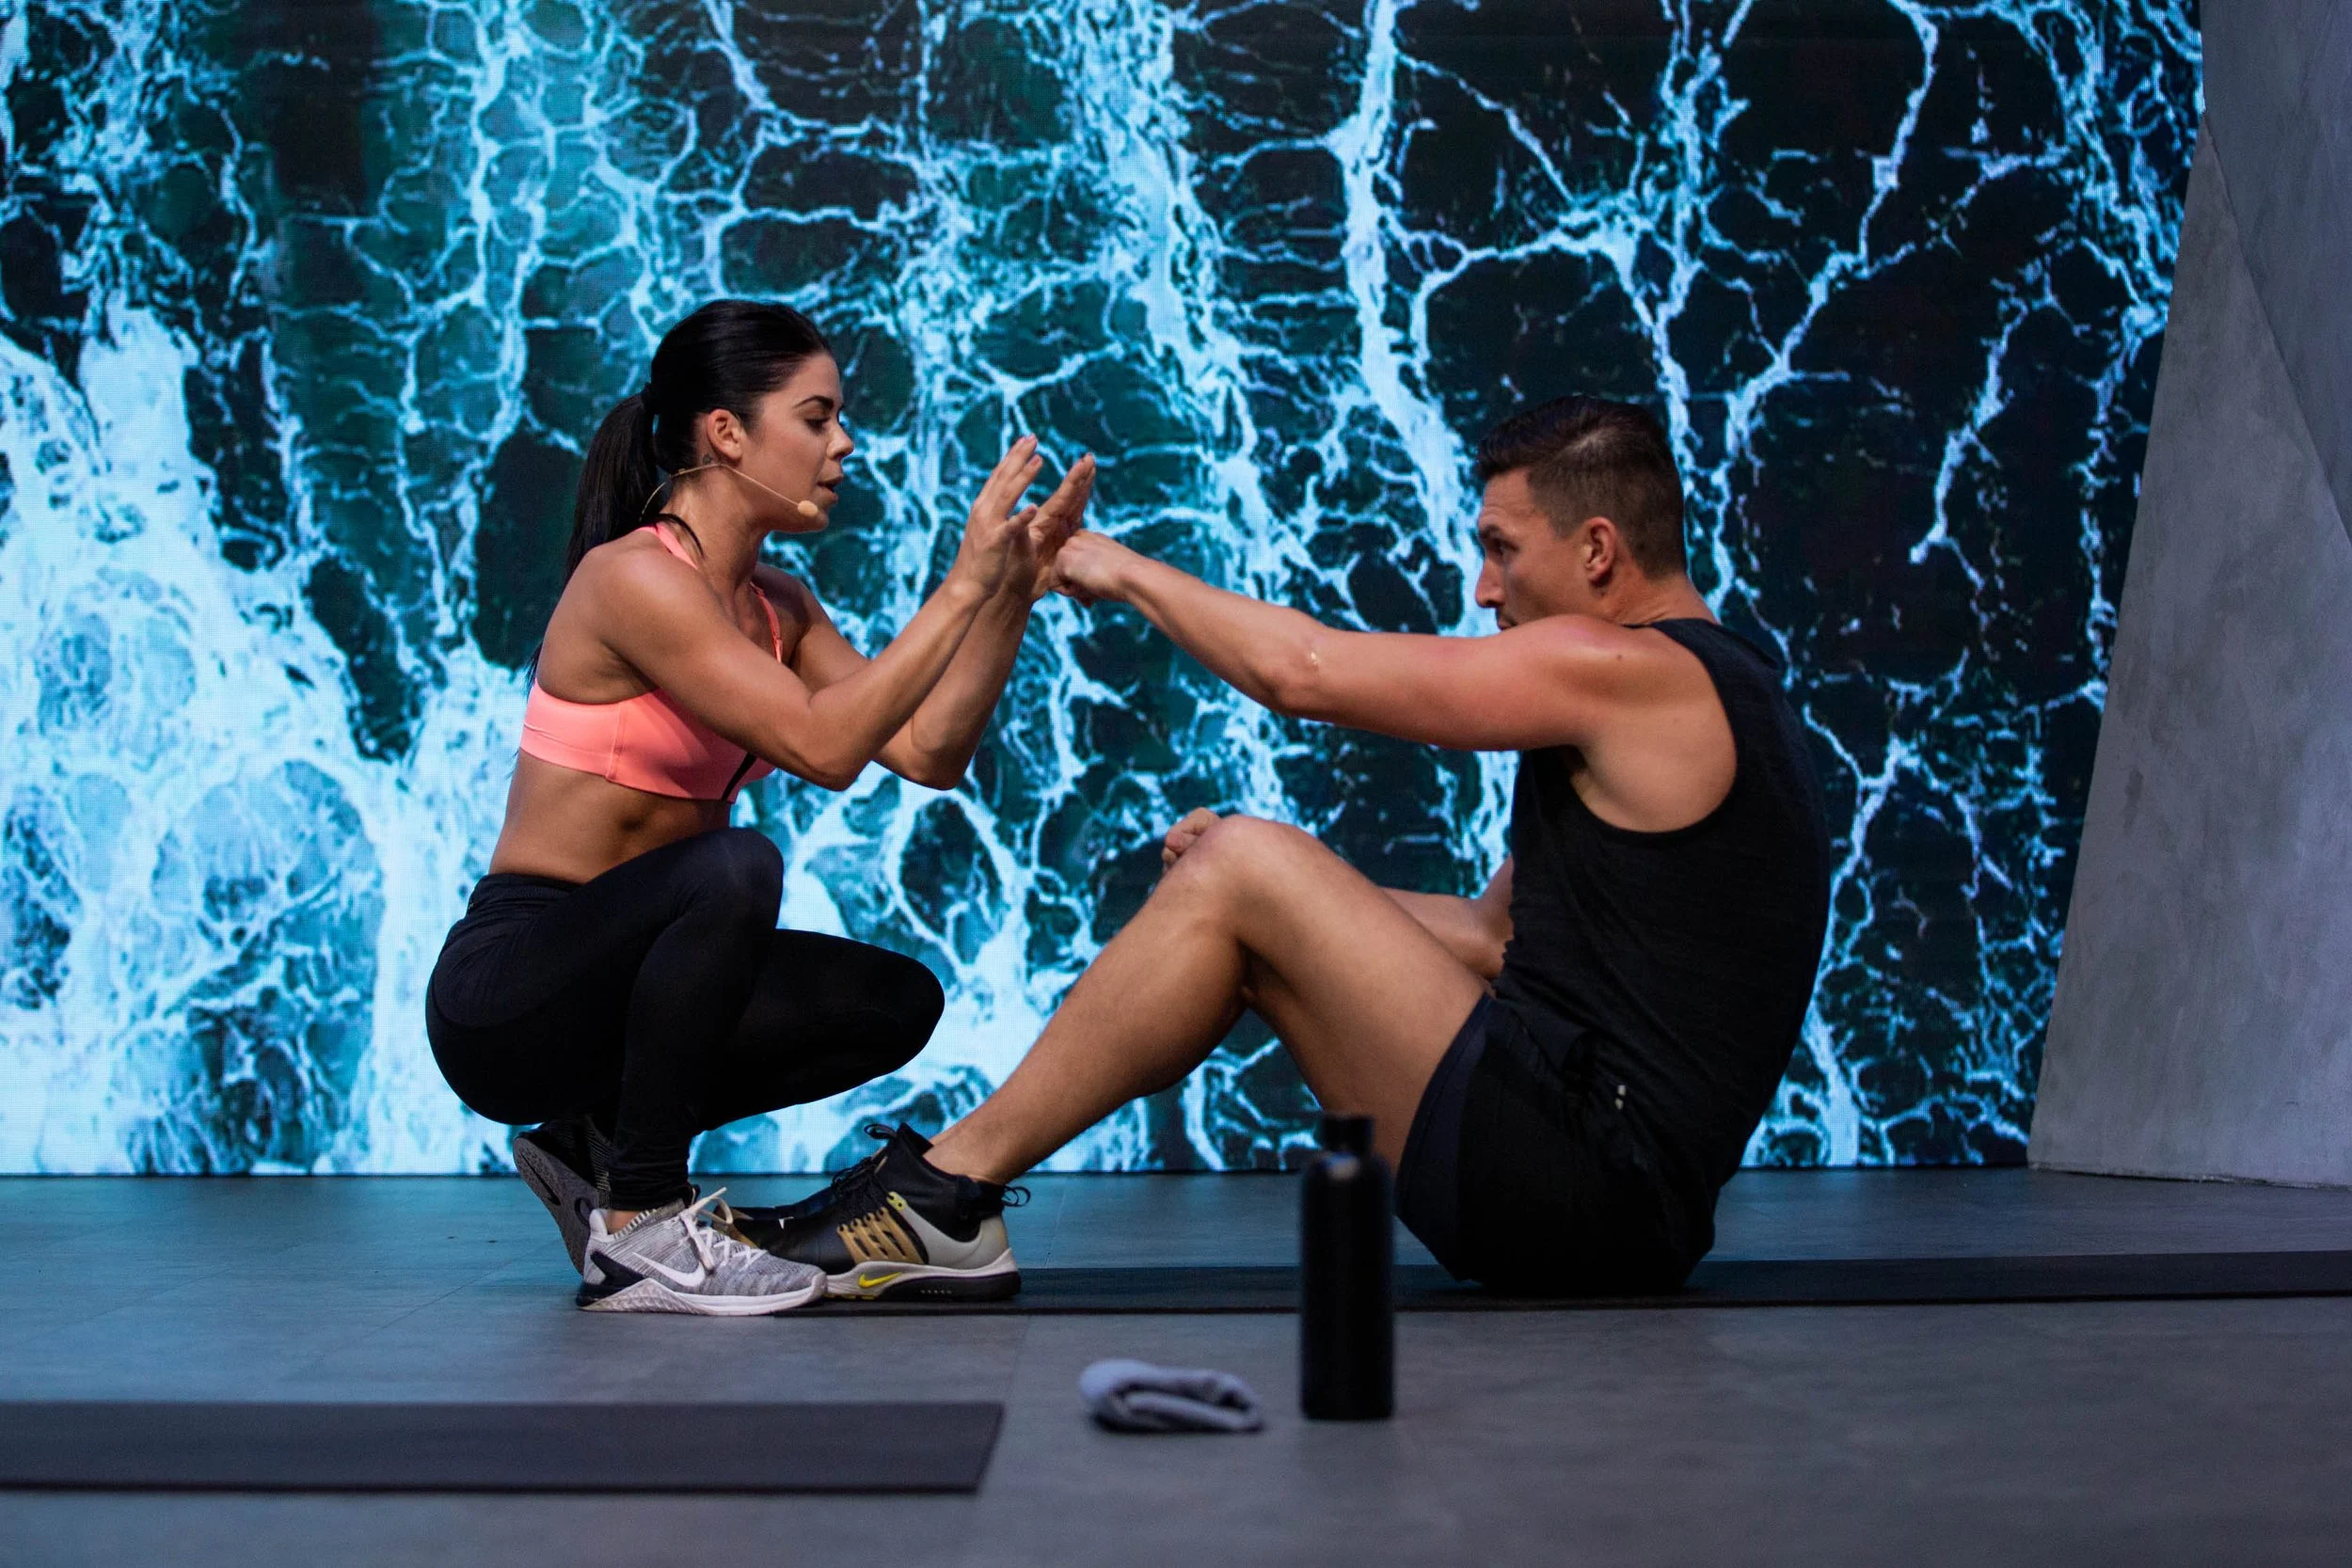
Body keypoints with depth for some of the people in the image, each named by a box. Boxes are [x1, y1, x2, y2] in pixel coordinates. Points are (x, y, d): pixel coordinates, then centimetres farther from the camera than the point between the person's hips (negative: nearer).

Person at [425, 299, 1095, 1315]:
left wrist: (1013, 593, -7)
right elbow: (823, 746, -27)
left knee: (898, 1002, 0)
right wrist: (962, 586, -24)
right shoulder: (633, 576, -18)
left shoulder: (776, 606, 9)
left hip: (612, 975, 9)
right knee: (730, 870, -34)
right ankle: (639, 1228, -18)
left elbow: (929, 754, 1)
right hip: (502, 995, -9)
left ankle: (596, 1144, 10)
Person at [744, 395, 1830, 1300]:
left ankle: (950, 1192, -4)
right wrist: (1276, 889, 13)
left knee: (1242, 871, -12)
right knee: (1245, 911, 10)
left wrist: (1127, 572, 2)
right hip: (1607, 1184, 10)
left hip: (1584, 1178, -10)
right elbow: (1497, 934, 21)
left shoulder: (1629, 673, -13)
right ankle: (955, 1194, 9)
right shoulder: (1696, 691, 18)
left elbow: (1303, 670, -13)